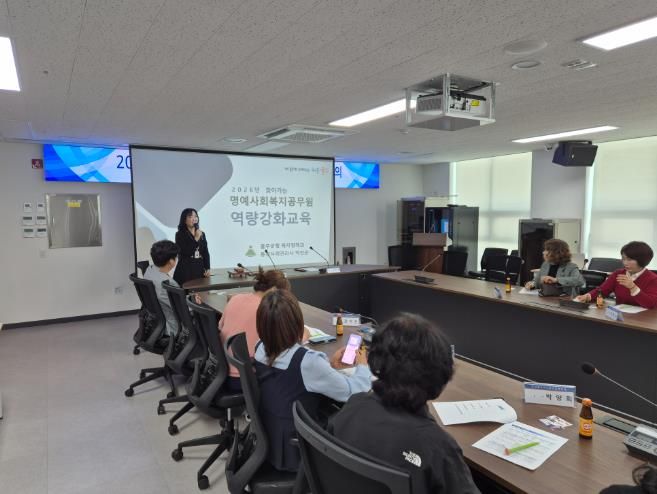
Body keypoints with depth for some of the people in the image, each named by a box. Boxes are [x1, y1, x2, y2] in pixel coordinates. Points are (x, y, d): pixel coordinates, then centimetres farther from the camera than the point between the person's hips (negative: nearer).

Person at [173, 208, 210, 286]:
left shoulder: (202, 234, 12)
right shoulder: (180, 234, -3)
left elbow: (206, 252, 13)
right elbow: (186, 252, -15)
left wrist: (207, 268, 5)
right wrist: (196, 239, -18)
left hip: (200, 268, 5)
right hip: (186, 269, -4)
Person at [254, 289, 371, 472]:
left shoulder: (260, 349, -10)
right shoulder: (307, 362, -31)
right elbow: (355, 391, -19)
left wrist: (330, 365, 5)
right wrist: (362, 365, -1)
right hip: (295, 454, -6)